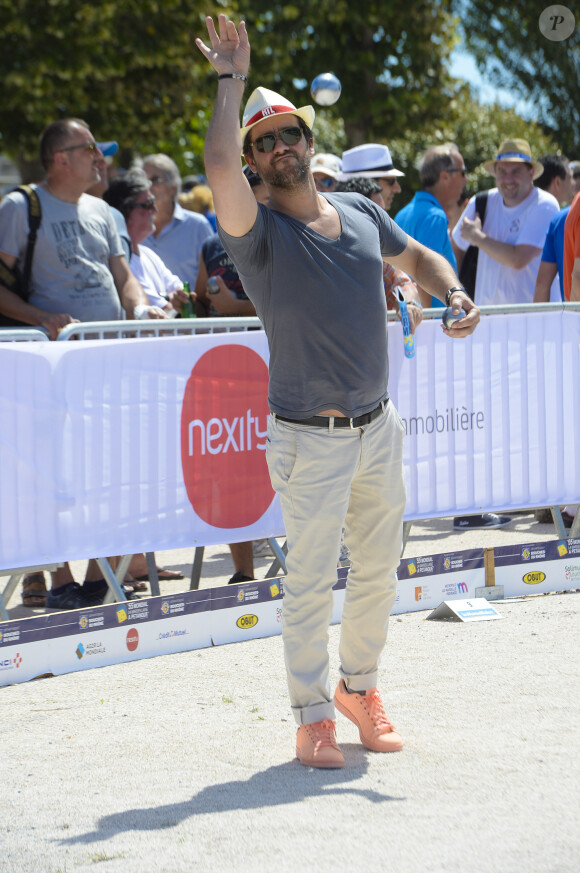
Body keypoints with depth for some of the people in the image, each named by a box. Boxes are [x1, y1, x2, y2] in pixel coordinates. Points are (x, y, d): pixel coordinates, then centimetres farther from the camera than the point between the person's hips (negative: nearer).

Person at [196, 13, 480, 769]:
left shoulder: (360, 212, 8)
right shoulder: (258, 232, -10)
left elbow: (418, 256, 25)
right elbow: (219, 168, -30)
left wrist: (455, 295, 3)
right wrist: (232, 82, -20)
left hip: (380, 428, 6)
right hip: (311, 442, -5)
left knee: (379, 572, 15)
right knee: (311, 582, -3)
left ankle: (360, 686, 33)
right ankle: (312, 716, 10)